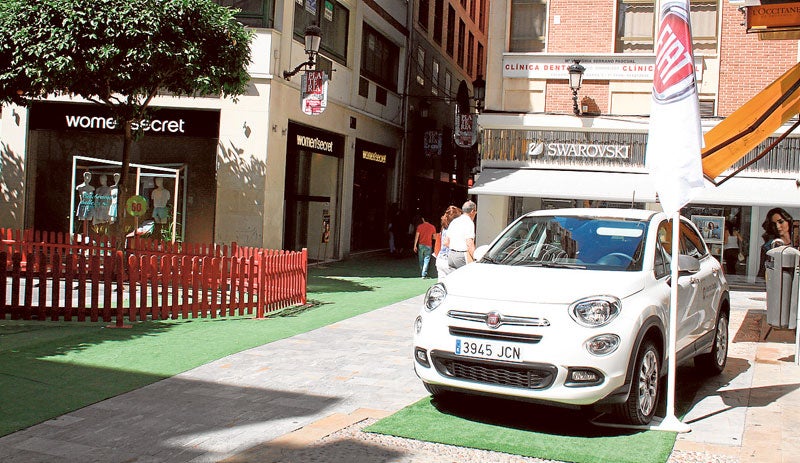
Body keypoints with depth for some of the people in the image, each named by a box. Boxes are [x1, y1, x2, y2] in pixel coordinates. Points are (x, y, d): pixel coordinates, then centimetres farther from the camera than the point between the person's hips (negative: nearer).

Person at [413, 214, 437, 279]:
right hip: (428, 246, -1)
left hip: (421, 245, 1)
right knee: (426, 260, 0)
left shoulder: (420, 226, -2)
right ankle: (424, 274, -7)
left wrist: (415, 245, -1)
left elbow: (416, 236, -4)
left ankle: (423, 272, 26)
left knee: (421, 260, 15)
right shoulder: (432, 227, -1)